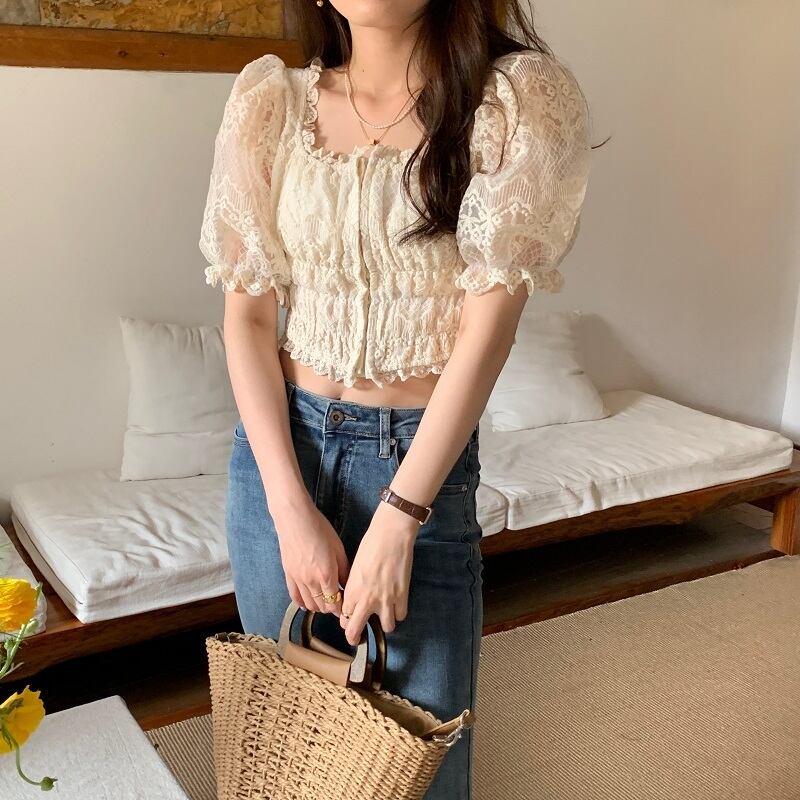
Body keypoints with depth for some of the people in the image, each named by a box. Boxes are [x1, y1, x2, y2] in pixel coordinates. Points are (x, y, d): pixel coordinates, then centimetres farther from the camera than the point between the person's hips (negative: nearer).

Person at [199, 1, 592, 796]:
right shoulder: (272, 103, -1)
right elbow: (246, 314, -3)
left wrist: (398, 517, -17)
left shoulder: (515, 97, -8)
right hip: (279, 441, 3)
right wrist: (291, 507, -12)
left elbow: (490, 320, -13)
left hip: (423, 453, -2)